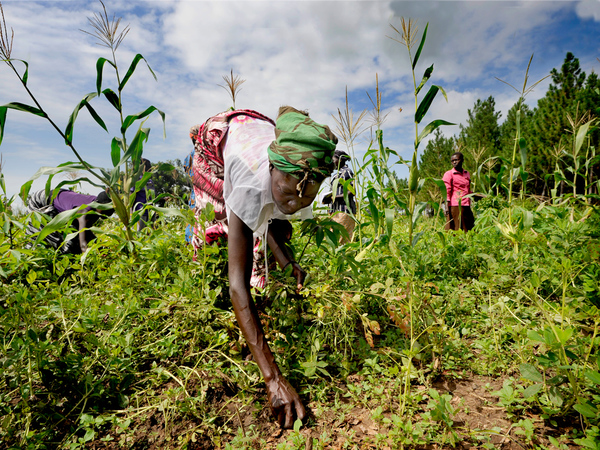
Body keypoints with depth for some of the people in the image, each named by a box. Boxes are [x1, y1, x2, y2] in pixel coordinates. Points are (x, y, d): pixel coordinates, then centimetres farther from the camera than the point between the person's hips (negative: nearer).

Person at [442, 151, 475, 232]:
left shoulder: (467, 174, 17)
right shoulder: (448, 174, -1)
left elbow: (468, 191, 23)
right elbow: (446, 192, -7)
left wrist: (469, 206, 16)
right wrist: (446, 207, -16)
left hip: (466, 207, 6)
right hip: (455, 206, -6)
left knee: (469, 230, 3)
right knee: (456, 230, -7)